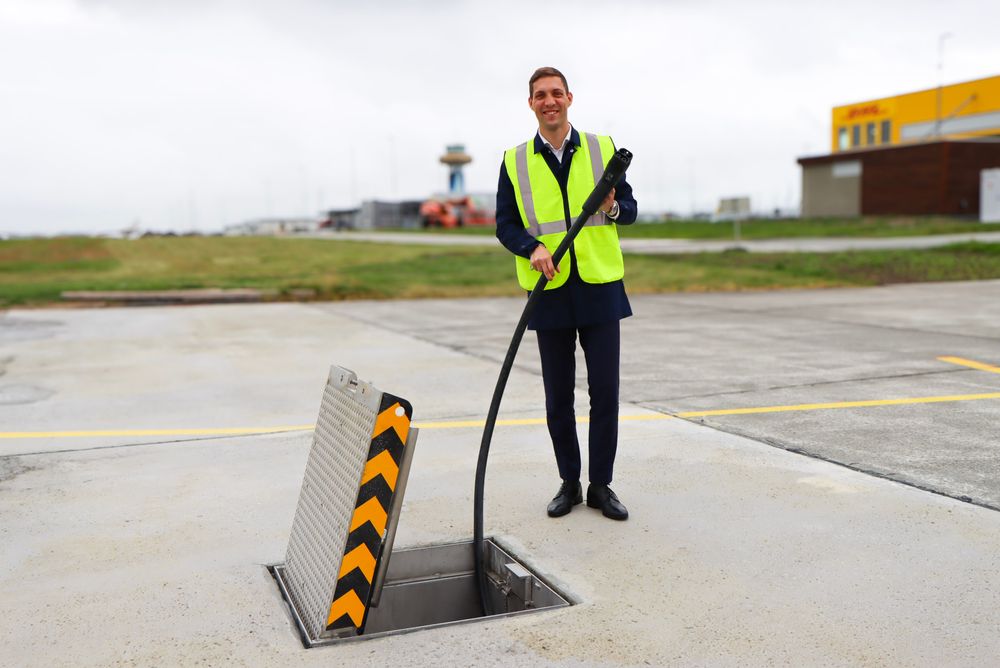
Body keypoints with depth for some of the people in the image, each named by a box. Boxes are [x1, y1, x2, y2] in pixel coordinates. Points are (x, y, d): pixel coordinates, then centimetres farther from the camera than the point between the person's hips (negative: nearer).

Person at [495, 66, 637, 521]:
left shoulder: (603, 149, 6)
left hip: (601, 287, 0)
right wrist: (533, 247, -15)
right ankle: (569, 483, 23)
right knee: (558, 397, 8)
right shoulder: (514, 161, 5)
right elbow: (505, 224, 5)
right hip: (549, 292, 0)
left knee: (605, 391, 1)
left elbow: (630, 208, 10)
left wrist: (612, 208, -13)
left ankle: (601, 485, 16)